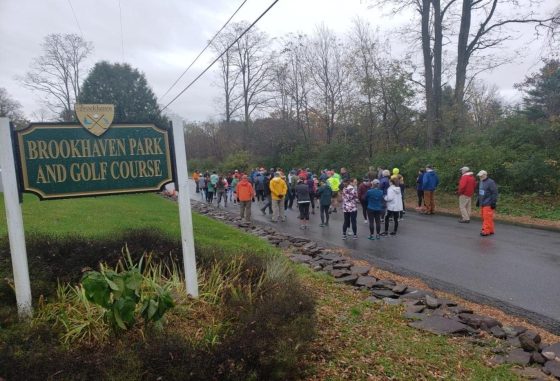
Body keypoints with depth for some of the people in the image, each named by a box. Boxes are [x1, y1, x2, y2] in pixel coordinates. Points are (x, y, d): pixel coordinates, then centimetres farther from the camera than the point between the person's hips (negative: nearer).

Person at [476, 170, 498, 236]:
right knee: (483, 216, 10)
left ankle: (486, 231, -6)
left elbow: (494, 193, -15)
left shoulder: (491, 182, -12)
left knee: (487, 217, -9)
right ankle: (490, 230, 19)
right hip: (482, 203, 9)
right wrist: (478, 200, 23)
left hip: (488, 204, -9)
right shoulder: (481, 182, 15)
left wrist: (493, 202, -18)